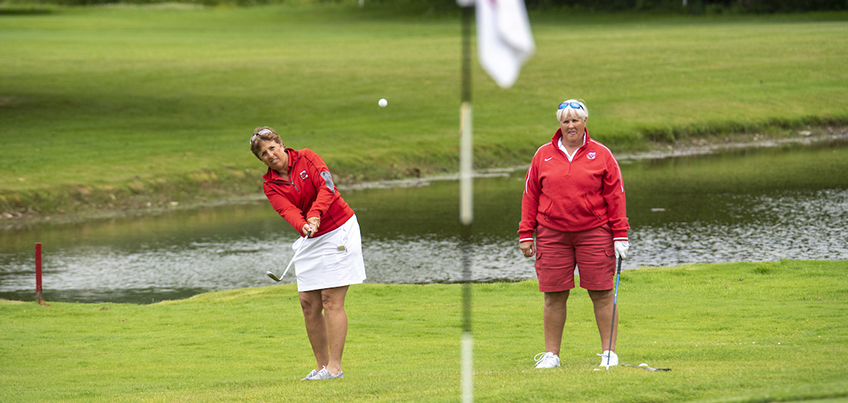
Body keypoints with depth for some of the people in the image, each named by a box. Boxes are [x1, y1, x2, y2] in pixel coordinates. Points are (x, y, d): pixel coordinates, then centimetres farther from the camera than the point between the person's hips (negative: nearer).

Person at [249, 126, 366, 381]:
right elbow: (288, 211, -15)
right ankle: (322, 365, 9)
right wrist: (303, 226, -36)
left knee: (331, 300, -11)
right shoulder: (271, 185, 3)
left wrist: (315, 214, -36)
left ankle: (335, 367, -13)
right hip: (311, 240, 5)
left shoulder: (306, 158, -6)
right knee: (309, 304, 1)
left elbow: (327, 187, -20)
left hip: (339, 231, -5)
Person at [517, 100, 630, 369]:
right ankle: (551, 354, 8)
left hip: (594, 233, -1)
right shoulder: (543, 155, 10)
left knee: (601, 293, -2)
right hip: (552, 234, 1)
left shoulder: (601, 155, 5)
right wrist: (526, 234, 6)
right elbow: (530, 195, 11)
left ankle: (608, 352, 5)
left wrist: (620, 235, -2)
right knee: (554, 296, 1)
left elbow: (615, 196, 3)